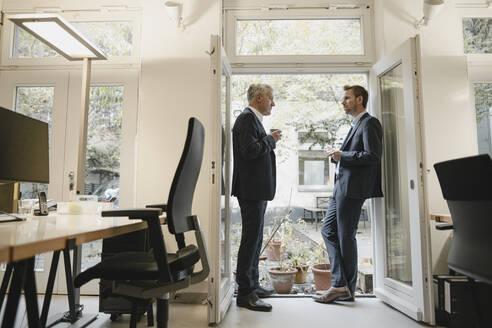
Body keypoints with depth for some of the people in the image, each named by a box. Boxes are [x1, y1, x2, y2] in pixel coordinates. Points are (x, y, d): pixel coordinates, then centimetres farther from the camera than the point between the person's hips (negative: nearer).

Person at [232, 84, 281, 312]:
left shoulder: (253, 119, 20)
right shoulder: (247, 118, -11)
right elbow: (250, 150, -23)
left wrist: (269, 140, 11)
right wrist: (271, 139, -10)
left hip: (256, 190, 11)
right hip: (251, 189, -11)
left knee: (254, 238, 16)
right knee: (251, 238, -7)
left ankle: (252, 285, 28)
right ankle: (245, 294, 2)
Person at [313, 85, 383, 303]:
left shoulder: (369, 123, -7)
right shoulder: (356, 125, 23)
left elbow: (372, 156, -17)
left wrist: (343, 156, -12)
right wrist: (339, 157, 9)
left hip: (353, 188, -10)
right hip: (341, 187, 10)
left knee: (346, 237, -2)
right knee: (328, 230, 9)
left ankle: (346, 289, 12)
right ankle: (340, 284, 15)